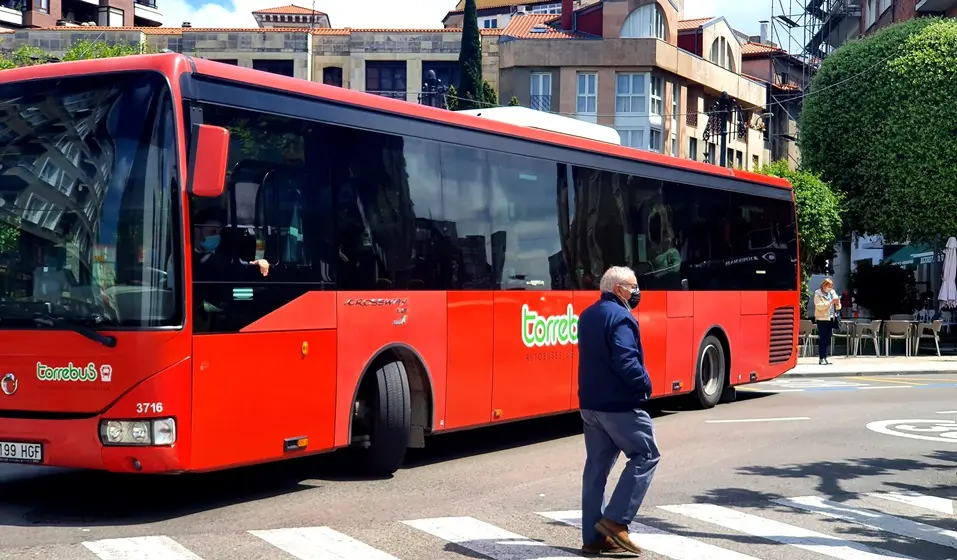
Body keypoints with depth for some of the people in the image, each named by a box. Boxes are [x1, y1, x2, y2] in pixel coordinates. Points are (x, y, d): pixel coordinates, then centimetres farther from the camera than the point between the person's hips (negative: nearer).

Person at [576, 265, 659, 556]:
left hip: (589, 402, 9)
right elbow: (626, 361, -24)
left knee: (597, 466, 10)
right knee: (646, 455, 3)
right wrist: (645, 385, -11)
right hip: (619, 404, -9)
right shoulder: (620, 317, -16)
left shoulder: (587, 316, 14)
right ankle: (615, 520, -4)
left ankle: (593, 537, 11)